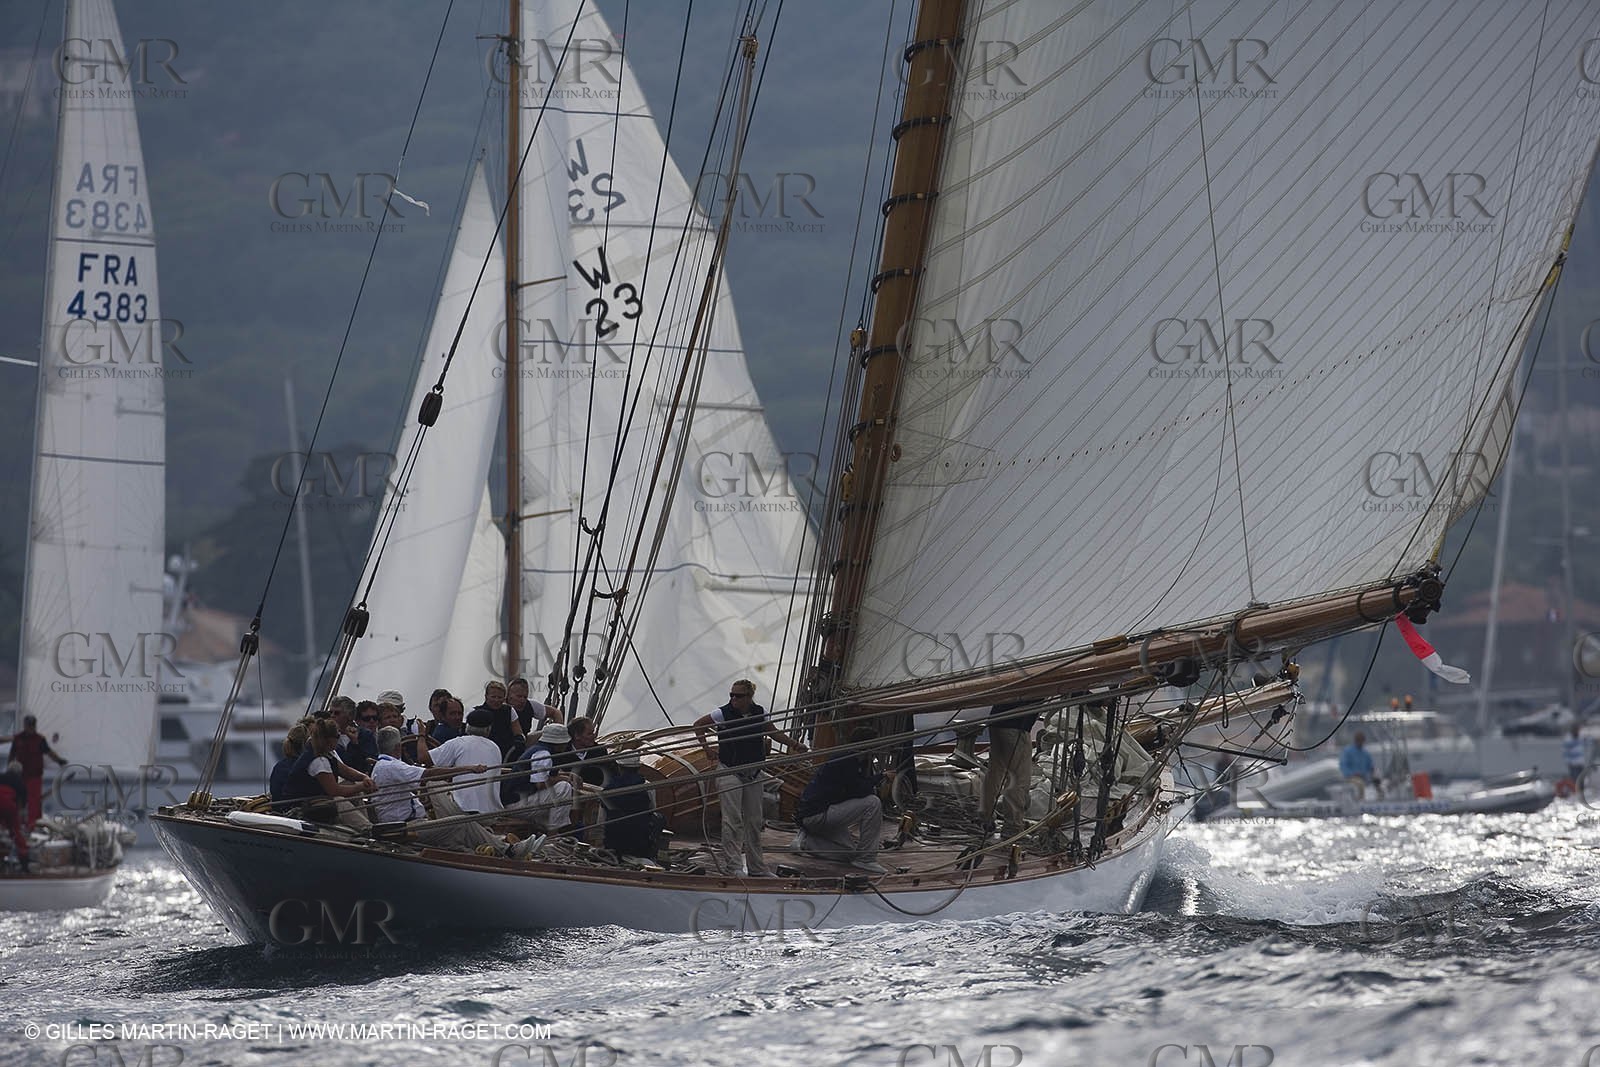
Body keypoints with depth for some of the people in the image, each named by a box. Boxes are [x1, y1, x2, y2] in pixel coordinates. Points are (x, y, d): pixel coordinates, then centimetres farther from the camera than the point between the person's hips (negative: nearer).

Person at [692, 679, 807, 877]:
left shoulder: (760, 713, 1)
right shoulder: (723, 714, -9)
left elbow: (773, 732, 18)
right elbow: (698, 725, 4)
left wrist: (793, 744, 6)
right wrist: (707, 750, 0)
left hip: (753, 773, 5)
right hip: (729, 772, -5)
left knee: (754, 820, 10)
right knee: (732, 820, -10)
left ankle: (757, 868, 18)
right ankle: (732, 865, -8)